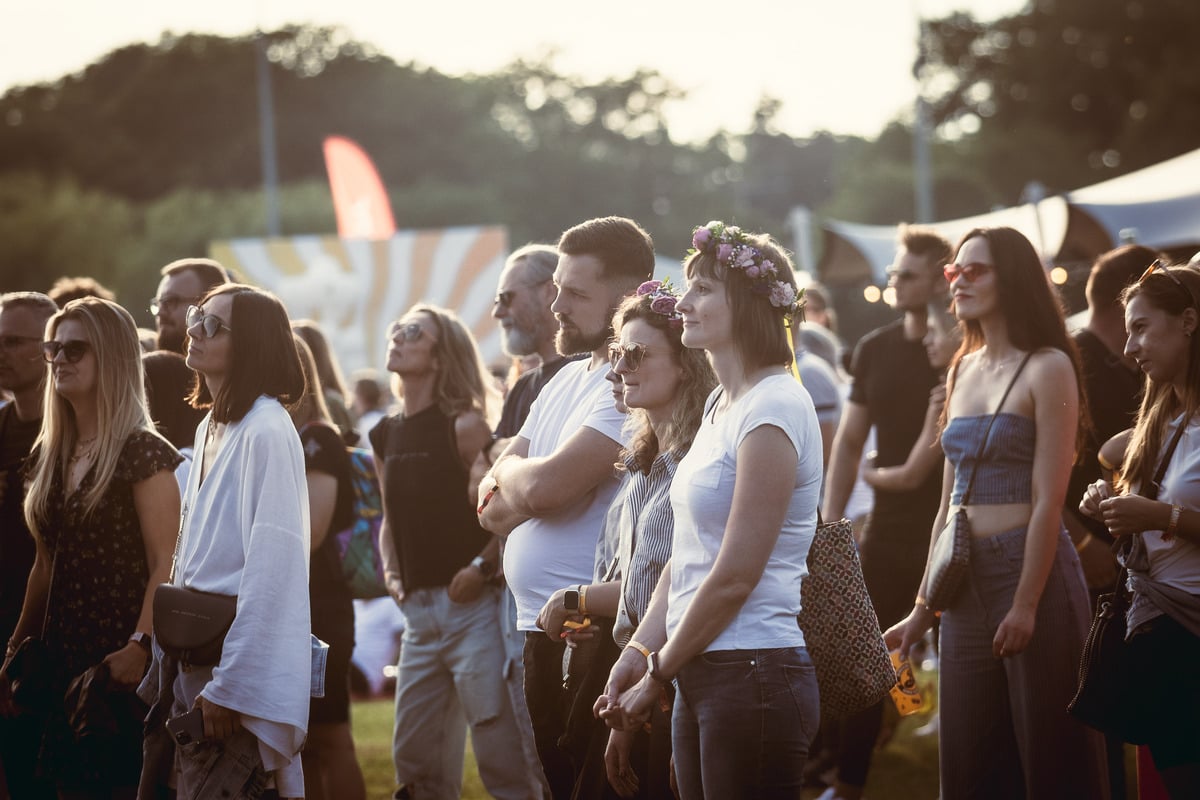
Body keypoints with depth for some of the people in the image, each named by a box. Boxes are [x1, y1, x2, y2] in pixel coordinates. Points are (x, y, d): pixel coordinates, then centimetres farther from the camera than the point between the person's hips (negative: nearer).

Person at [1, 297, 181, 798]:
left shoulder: (143, 452, -8)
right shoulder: (50, 455, 13)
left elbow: (164, 563, -14)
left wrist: (141, 647, -24)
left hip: (121, 664, -7)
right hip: (61, 659, 7)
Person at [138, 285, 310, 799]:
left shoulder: (266, 432, -15)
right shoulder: (208, 428, 13)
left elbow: (272, 564, -19)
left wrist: (230, 685, -20)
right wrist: (166, 658, 15)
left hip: (238, 656, -9)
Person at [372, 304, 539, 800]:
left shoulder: (464, 426, -7)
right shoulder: (386, 436, 14)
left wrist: (481, 569, -21)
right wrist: (391, 571, 9)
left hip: (472, 605, -8)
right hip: (419, 610, 8)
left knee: (501, 758, -8)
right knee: (414, 757, 10)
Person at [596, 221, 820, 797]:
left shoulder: (774, 409, -13)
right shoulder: (721, 404, 15)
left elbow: (733, 578, -15)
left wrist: (656, 678, -8)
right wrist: (638, 653, 6)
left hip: (753, 674, -9)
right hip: (701, 677, 9)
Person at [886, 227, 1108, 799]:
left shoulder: (1047, 367, -7)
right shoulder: (963, 370, 13)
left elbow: (1048, 501, -13)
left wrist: (1026, 606, -17)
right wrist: (922, 609, 14)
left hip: (1032, 570, -7)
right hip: (967, 581, 7)